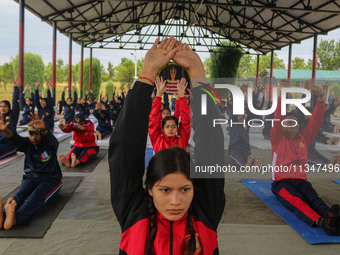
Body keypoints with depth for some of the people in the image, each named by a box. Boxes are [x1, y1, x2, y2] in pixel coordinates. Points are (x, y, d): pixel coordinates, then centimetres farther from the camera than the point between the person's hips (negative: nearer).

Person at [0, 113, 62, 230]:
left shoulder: (49, 144, -5)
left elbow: (52, 140, -31)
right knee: (19, 195, -27)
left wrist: (43, 130, -55)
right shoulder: (27, 143, 5)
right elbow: (15, 138, -16)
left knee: (35, 198, -32)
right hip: (31, 177, 4)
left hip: (51, 179, -4)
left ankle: (15, 218, -60)